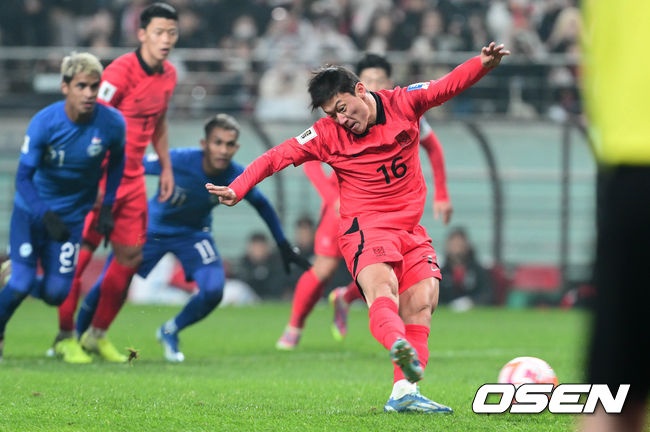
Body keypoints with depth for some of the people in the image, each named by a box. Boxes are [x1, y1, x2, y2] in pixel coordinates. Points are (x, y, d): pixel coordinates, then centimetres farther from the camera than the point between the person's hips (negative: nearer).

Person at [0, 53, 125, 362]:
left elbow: (117, 161, 6)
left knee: (56, 292, -5)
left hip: (73, 216, 2)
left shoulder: (112, 124, -16)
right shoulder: (44, 123, -23)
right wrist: (47, 217, -31)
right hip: (31, 209, -2)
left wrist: (107, 206, 1)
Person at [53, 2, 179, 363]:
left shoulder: (168, 75, 8)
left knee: (131, 255, 6)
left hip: (133, 178, 8)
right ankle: (65, 333, 4)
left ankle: (98, 334, 16)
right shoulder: (121, 72, -18)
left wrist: (166, 168, 20)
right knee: (80, 251, -6)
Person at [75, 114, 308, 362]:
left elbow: (262, 205, -1)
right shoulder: (177, 160, -32)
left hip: (193, 234, 2)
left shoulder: (238, 177, -22)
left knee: (213, 291, -20)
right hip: (151, 229, -2)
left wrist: (284, 247, 5)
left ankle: (170, 333, 11)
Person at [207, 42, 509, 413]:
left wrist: (484, 63, -17)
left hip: (411, 228, 4)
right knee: (382, 286, -31)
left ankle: (404, 393, -16)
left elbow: (451, 84, 1)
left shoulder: (403, 104, 1)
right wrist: (238, 189, -15)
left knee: (422, 302, -11)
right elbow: (278, 156, -3)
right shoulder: (328, 135, -3)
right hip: (365, 227, -4)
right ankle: (398, 346, -63)